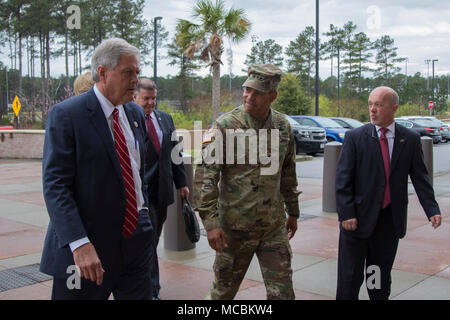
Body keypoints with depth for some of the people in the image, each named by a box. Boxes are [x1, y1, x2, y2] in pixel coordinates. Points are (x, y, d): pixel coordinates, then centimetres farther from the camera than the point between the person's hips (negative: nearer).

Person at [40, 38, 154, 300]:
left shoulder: (136, 113, 10)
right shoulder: (66, 114, -11)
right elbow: (55, 185, -17)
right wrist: (79, 244, -26)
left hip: (136, 239, 6)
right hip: (87, 247, -5)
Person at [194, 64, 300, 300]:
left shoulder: (283, 126, 4)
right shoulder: (225, 125, -11)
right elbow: (205, 176, -14)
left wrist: (293, 211, 19)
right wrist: (211, 222, -19)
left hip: (274, 226, 4)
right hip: (235, 225, -3)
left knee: (282, 291, 6)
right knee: (224, 289, 12)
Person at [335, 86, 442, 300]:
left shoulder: (410, 140, 4)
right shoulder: (355, 137, -4)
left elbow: (420, 177, 4)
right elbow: (343, 180, -6)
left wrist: (432, 210, -7)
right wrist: (346, 214, -13)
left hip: (391, 220, 2)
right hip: (359, 218, -2)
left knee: (381, 278, 14)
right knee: (350, 277, 4)